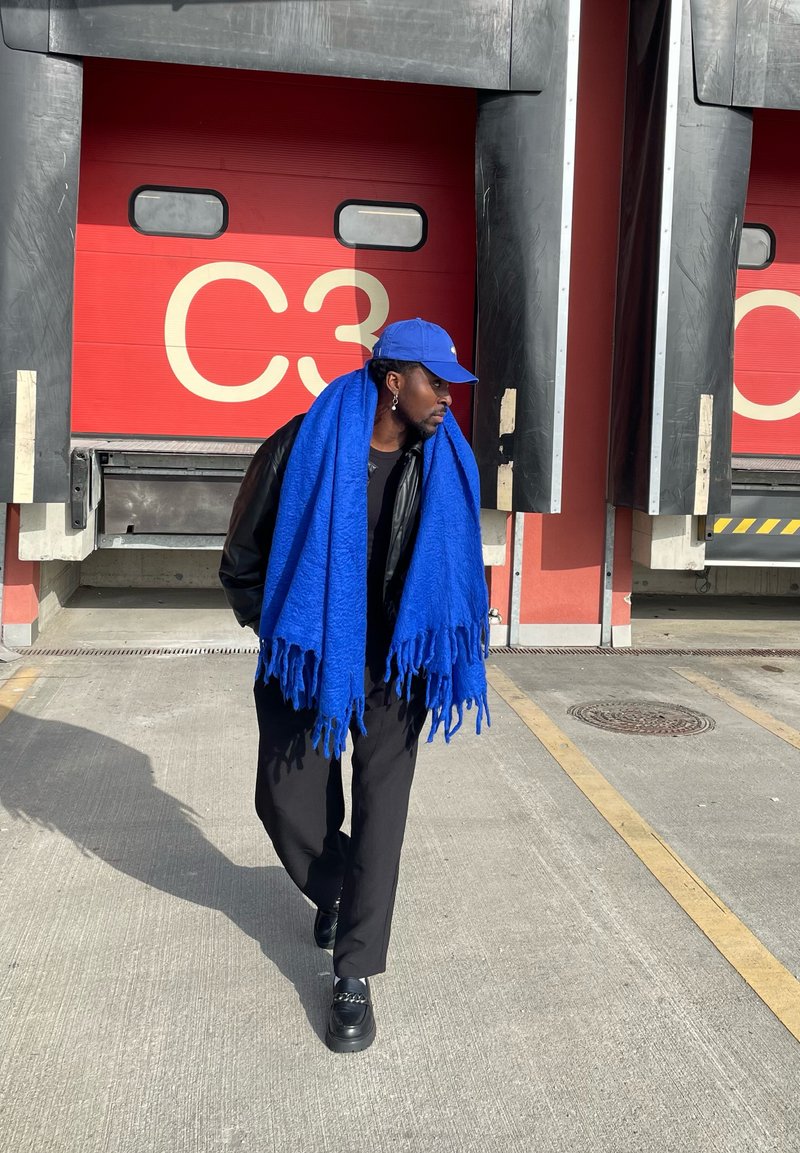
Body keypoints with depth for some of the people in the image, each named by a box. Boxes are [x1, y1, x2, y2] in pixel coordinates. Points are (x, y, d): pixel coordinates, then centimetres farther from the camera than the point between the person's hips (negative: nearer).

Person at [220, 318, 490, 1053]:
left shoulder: (446, 465, -4)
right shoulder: (303, 448, -13)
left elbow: (462, 568, 10)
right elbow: (243, 556, -2)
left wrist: (451, 647, 3)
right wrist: (279, 633, -1)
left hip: (394, 669, 1)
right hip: (306, 661, -1)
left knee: (382, 814, 0)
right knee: (286, 804, 6)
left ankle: (354, 979, 13)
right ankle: (336, 890, 40)